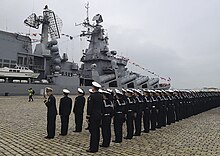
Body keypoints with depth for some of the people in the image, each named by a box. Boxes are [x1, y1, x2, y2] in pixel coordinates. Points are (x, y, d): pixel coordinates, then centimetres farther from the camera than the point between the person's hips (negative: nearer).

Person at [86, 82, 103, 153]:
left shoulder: (92, 96, -15)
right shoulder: (101, 96, 7)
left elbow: (90, 107, -15)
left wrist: (88, 116, -10)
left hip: (93, 116, -7)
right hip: (99, 115, 7)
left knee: (93, 132, -1)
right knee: (97, 131, 13)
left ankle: (93, 148, 5)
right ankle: (96, 147, 22)